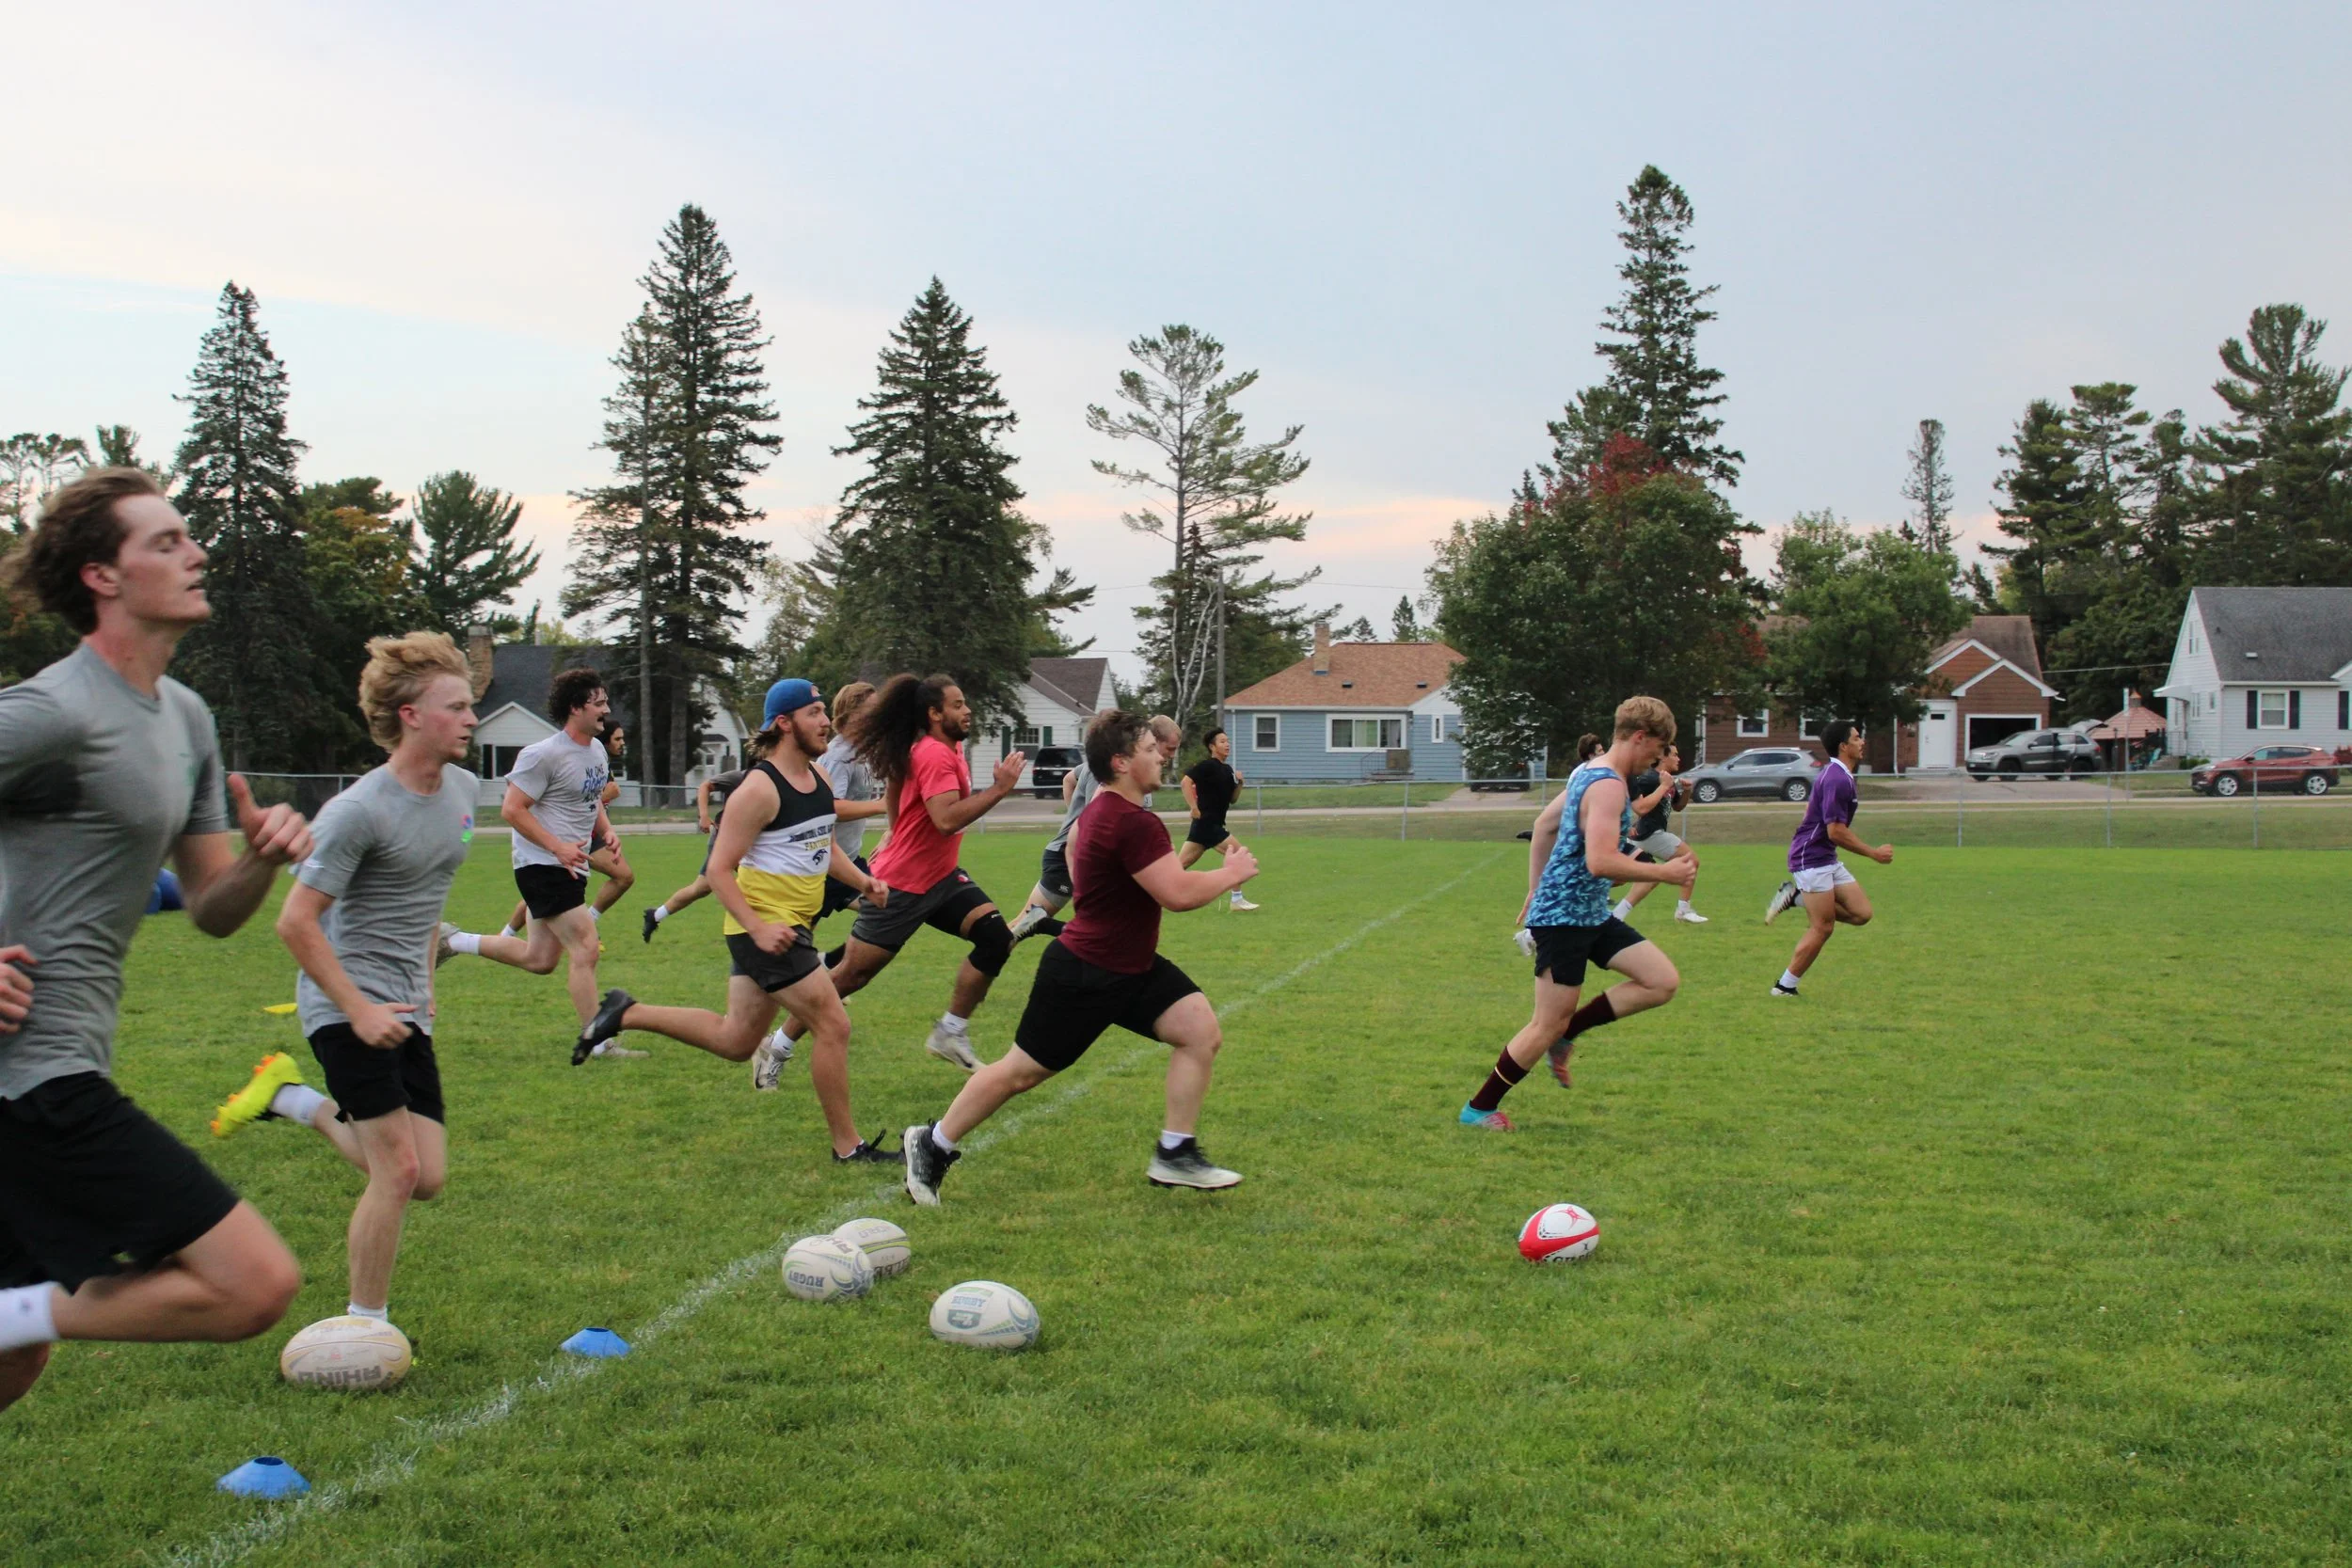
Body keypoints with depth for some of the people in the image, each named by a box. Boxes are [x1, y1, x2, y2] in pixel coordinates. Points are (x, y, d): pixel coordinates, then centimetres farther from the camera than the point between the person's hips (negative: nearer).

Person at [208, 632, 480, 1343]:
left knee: (426, 1180, 5)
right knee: (399, 1170, -12)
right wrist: (359, 1009, -19)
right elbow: (296, 922, -16)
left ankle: (295, 1099, 24)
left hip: (407, 1009, 8)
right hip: (348, 1003, -7)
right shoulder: (359, 811, -18)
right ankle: (367, 1324, 5)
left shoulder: (463, 790, 5)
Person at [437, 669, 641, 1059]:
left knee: (539, 959, 13)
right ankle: (596, 1042, -6)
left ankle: (456, 941, 30)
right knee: (585, 947, -12)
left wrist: (607, 829, 6)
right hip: (543, 865, -9)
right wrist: (558, 847, -22)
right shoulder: (545, 755, -16)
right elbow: (512, 809, -16)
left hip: (571, 866, 9)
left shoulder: (597, 751, 11)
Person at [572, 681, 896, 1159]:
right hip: (765, 928, -9)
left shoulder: (820, 778, 9)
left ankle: (626, 1013, 29)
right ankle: (847, 1147, 2)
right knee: (833, 1026, -9)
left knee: (735, 1041, 17)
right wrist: (759, 929, -26)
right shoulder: (758, 789, -17)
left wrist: (862, 881, 5)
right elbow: (720, 870, -16)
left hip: (793, 925, 10)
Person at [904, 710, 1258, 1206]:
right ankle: (931, 1145, 22)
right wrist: (1231, 873, -14)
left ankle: (1175, 1156, 4)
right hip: (1083, 977, -10)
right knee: (1022, 1071, 3)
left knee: (1201, 1030, -4)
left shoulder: (1100, 811, 8)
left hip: (1130, 968, 10)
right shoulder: (1133, 824, -26)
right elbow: (1178, 893, -31)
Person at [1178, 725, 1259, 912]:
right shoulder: (1207, 765, -12)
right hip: (1207, 823, -9)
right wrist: (1194, 808, -22)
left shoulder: (1227, 769, 15)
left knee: (1181, 863, 9)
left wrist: (1239, 782, 2)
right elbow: (1186, 781, -23)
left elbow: (1232, 799, 19)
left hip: (1212, 824, 9)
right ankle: (1236, 900, 1)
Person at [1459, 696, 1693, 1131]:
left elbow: (1545, 824, 23)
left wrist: (1535, 889, 27)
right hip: (1564, 917, -10)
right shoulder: (1608, 785, -19)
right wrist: (1664, 873, -20)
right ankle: (1479, 1109, 10)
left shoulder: (1588, 773, 12)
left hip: (1590, 915, 10)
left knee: (1663, 982, 3)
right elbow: (1600, 862, -29)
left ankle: (1567, 1034, 10)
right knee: (1549, 1023, -2)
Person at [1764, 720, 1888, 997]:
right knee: (1822, 929, -5)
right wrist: (1874, 854, -14)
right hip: (1811, 859, -10)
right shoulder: (1838, 780, -19)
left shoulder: (1833, 773, 13)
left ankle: (1796, 897, 8)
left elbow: (1810, 810, 25)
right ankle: (1784, 987, 4)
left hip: (1827, 859, 10)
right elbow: (1836, 832, -22)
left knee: (1861, 913, 3)